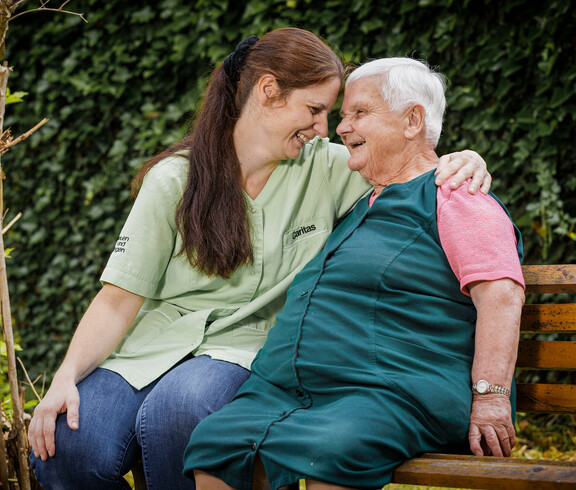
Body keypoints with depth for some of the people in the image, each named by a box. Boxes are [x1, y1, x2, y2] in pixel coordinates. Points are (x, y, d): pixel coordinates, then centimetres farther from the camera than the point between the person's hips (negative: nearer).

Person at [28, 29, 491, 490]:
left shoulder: (328, 169, 6)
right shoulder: (175, 180, 0)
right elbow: (119, 300, -2)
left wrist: (464, 162, -14)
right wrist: (66, 377, -17)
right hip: (152, 343, 0)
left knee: (181, 404, -37)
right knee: (69, 448, -30)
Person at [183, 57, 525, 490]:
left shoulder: (453, 198, 3)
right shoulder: (358, 210, 30)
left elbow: (501, 295, -11)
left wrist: (489, 395, -22)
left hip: (390, 394, -7)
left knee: (323, 451, -38)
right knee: (213, 442, -19)